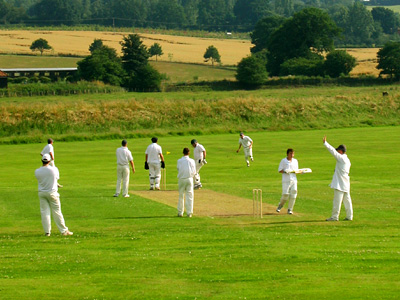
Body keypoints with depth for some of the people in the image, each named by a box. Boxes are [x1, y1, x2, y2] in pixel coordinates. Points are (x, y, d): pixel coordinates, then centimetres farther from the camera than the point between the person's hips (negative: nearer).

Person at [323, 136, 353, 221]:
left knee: (337, 200, -6)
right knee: (347, 200, 10)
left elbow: (333, 151, -16)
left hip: (340, 184, -9)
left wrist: (325, 143, -13)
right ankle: (349, 216, 12)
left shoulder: (341, 158, -13)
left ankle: (334, 216, -5)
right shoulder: (347, 160, 14)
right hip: (345, 184, 9)